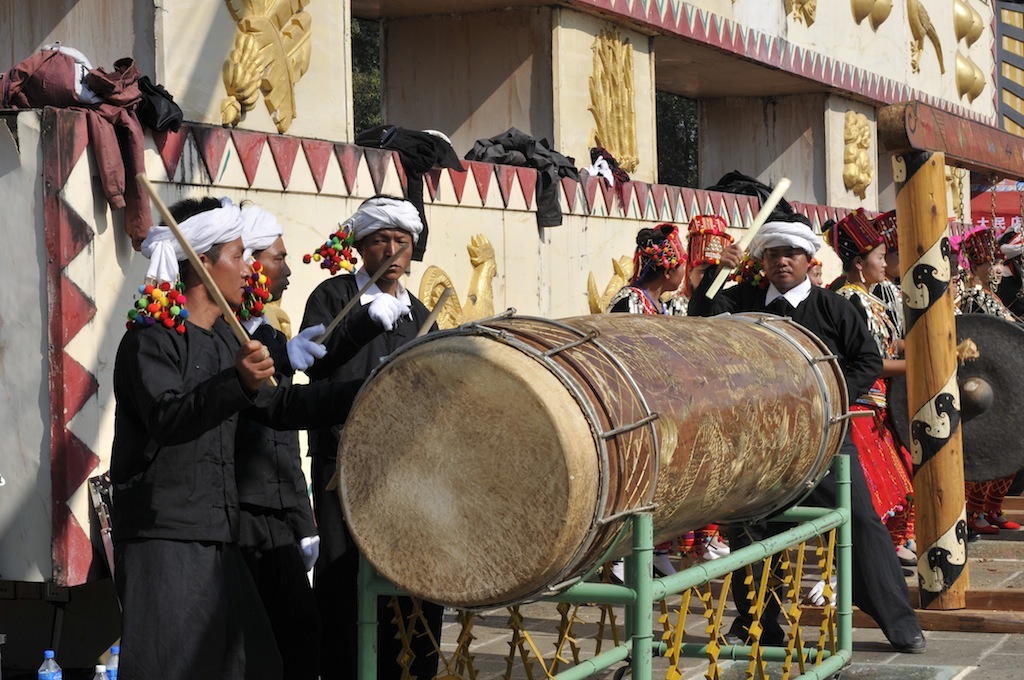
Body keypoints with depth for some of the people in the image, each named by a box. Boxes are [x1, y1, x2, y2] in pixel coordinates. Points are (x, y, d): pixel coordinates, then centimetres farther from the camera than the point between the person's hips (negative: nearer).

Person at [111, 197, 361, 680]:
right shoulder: (150, 339, -11)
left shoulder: (226, 341, 16)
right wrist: (237, 383, -42)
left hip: (216, 537, 8)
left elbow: (278, 408, 22)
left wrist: (363, 394, 16)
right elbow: (167, 418, -27)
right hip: (163, 536, -8)